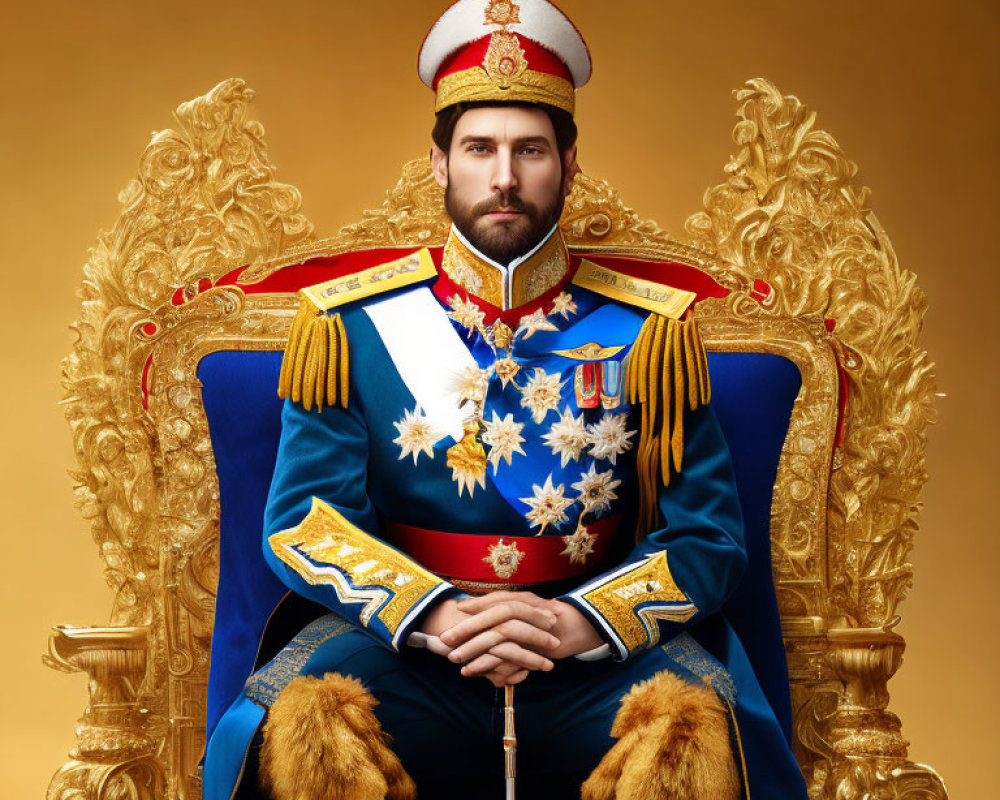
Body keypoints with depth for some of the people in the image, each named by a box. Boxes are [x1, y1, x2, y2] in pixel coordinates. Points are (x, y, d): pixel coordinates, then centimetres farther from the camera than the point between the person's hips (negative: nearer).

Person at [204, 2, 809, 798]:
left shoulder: (650, 328, 4)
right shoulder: (347, 321, 4)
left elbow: (707, 538, 2)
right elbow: (303, 522, 0)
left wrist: (579, 624, -17)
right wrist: (431, 617, -17)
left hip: (593, 652, 1)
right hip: (404, 651, 0)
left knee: (699, 732, -31)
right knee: (306, 725, -33)